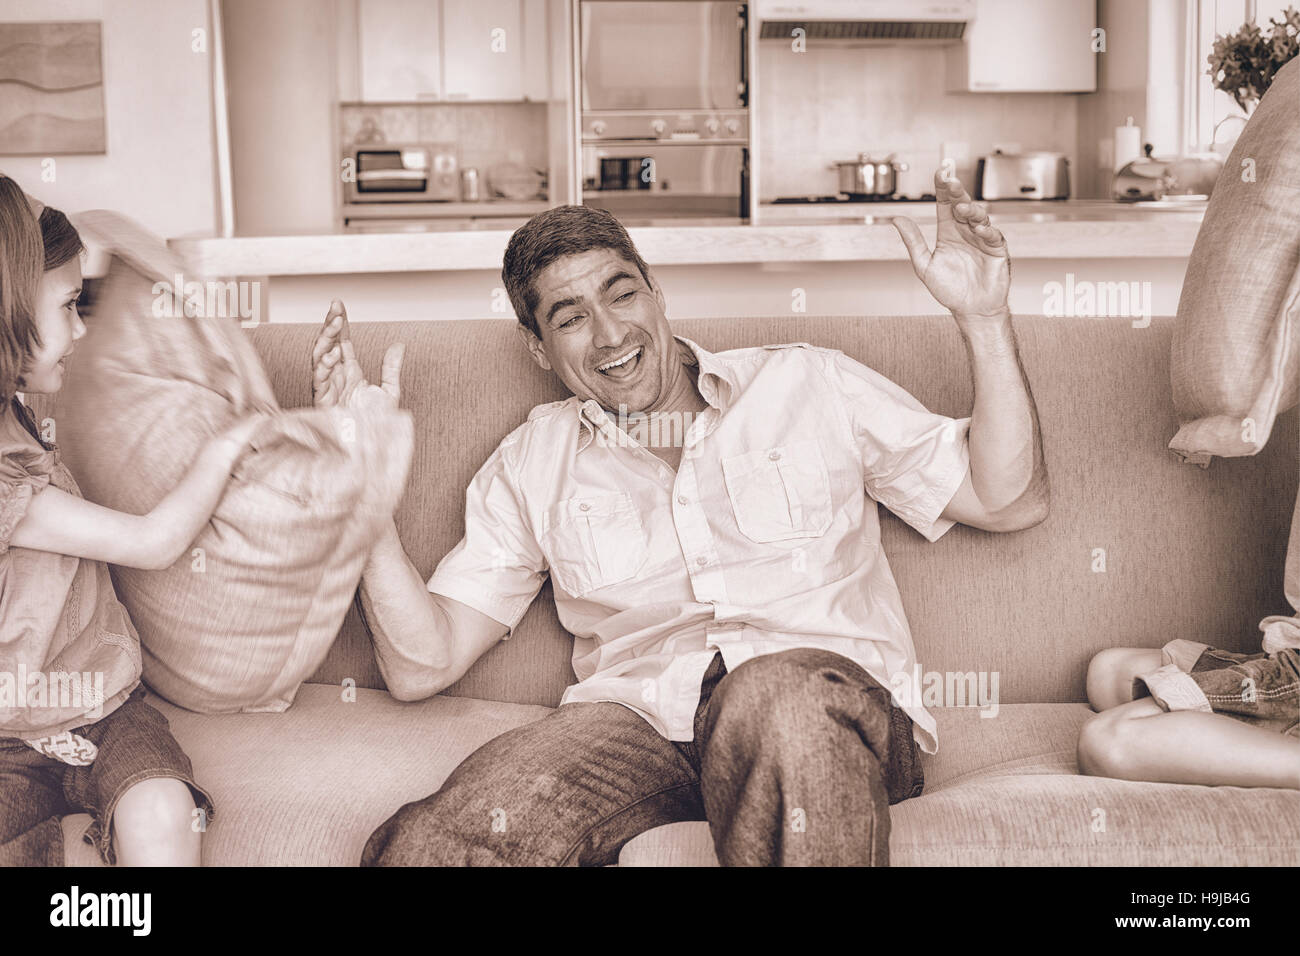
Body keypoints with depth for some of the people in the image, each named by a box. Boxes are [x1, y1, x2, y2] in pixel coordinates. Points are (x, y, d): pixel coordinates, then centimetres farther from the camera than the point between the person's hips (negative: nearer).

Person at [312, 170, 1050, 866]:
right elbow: (422, 664, 13)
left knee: (778, 697, -40)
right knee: (430, 846, -29)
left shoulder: (810, 386, 16)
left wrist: (984, 320, 1)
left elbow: (1010, 502, 13)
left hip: (832, 695, 0)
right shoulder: (531, 465, 19)